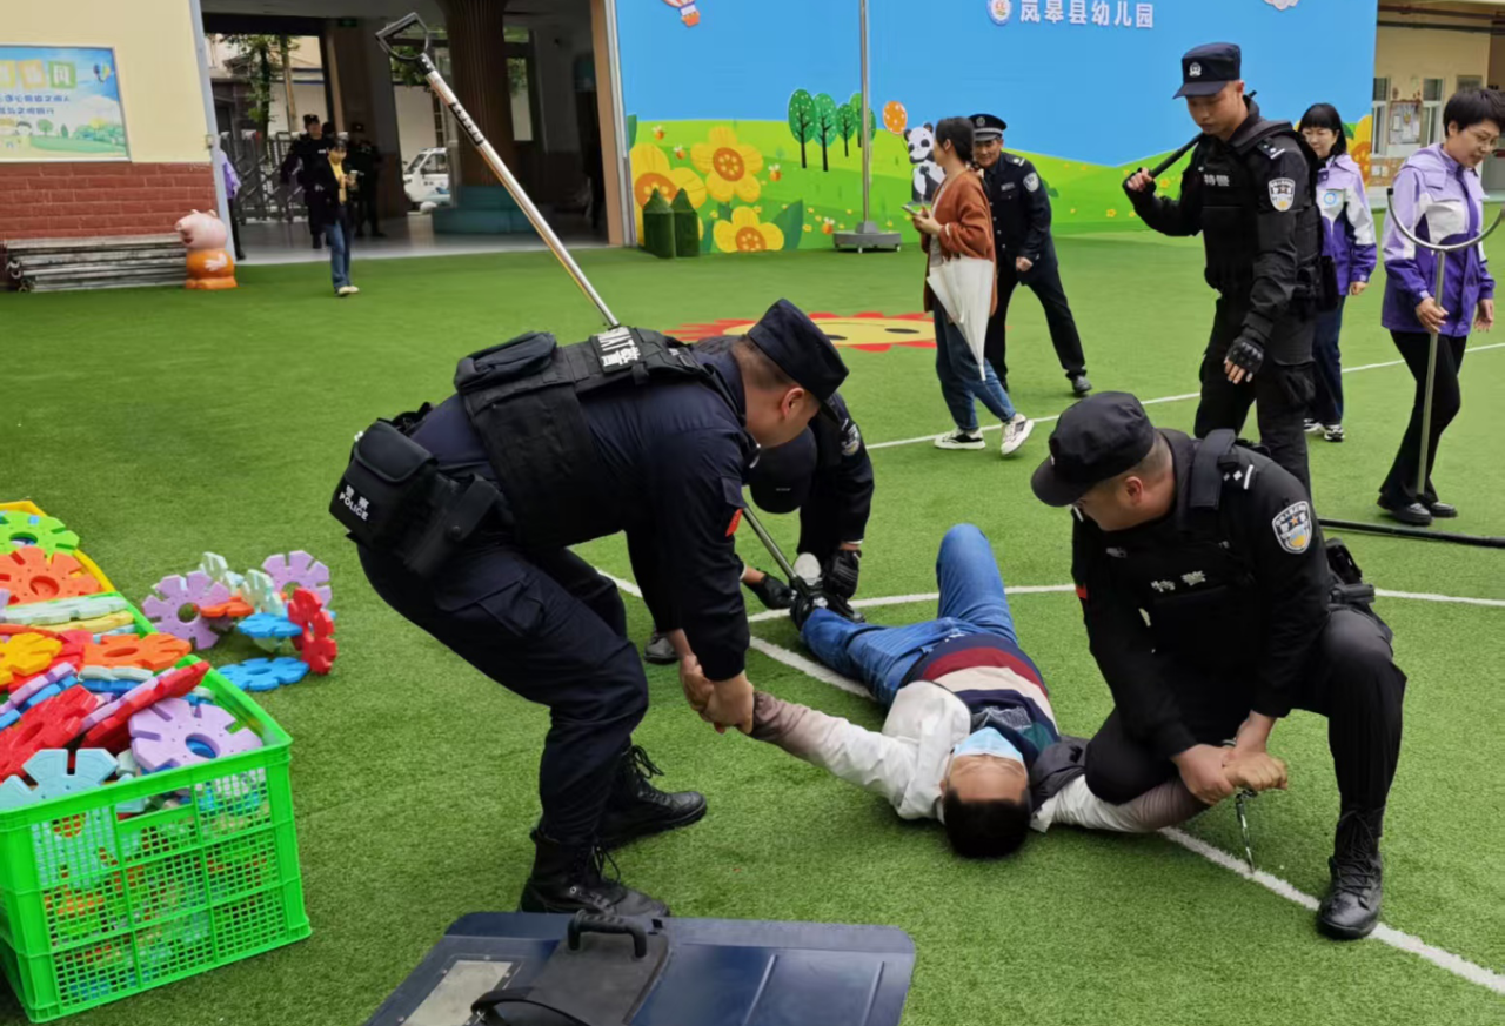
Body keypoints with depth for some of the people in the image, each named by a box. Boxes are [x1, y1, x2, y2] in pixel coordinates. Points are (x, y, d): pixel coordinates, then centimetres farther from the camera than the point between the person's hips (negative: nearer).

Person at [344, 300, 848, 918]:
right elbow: (707, 575, -6)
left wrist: (688, 650, 30)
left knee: (596, 612, 24)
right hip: (429, 539, -11)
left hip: (423, 487, 11)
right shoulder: (705, 437, -16)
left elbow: (659, 536, 24)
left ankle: (618, 799, 39)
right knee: (606, 683, -5)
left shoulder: (675, 381, 14)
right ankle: (561, 884, 13)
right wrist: (730, 683, 13)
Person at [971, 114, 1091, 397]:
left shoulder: (1020, 169, -18)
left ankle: (1077, 372, 15)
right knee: (990, 312, 3)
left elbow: (1041, 213, -16)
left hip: (1035, 251, -3)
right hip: (997, 256, 3)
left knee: (1057, 309, 3)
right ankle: (995, 376, 15)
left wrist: (1027, 253, -21)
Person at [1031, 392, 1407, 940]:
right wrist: (1183, 749, -23)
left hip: (1302, 638, -3)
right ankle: (1218, 750, 16)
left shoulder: (1255, 487, -32)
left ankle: (1359, 844, -17)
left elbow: (1300, 606, -22)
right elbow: (1119, 643, -16)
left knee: (1360, 658, -39)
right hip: (1200, 663, 3)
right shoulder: (1094, 523, -18)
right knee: (1112, 775, -16)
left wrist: (1260, 722, -23)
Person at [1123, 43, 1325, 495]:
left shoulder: (1277, 154, -20)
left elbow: (1279, 253, -29)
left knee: (1279, 432, -6)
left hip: (1282, 309, -8)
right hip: (1234, 304, 8)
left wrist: (1256, 331, -39)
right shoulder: (1206, 151, 6)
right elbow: (1186, 222, 16)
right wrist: (1145, 200, -5)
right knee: (1211, 428, 16)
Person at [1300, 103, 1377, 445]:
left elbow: (1362, 225, 2)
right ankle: (1312, 414, 21)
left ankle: (1332, 417, 17)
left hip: (1330, 274, -2)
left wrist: (1362, 270, 1)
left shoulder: (1348, 172, -4)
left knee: (1324, 345, 0)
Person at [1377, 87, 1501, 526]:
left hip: (1454, 312, 8)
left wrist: (1484, 291, 20)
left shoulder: (1470, 177, 13)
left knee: (1434, 402, 11)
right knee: (1444, 402, -8)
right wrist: (1418, 297, -22)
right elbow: (1397, 246, -16)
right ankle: (1398, 490, 6)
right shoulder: (1419, 172, -12)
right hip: (1420, 313, -8)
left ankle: (1416, 488, 21)